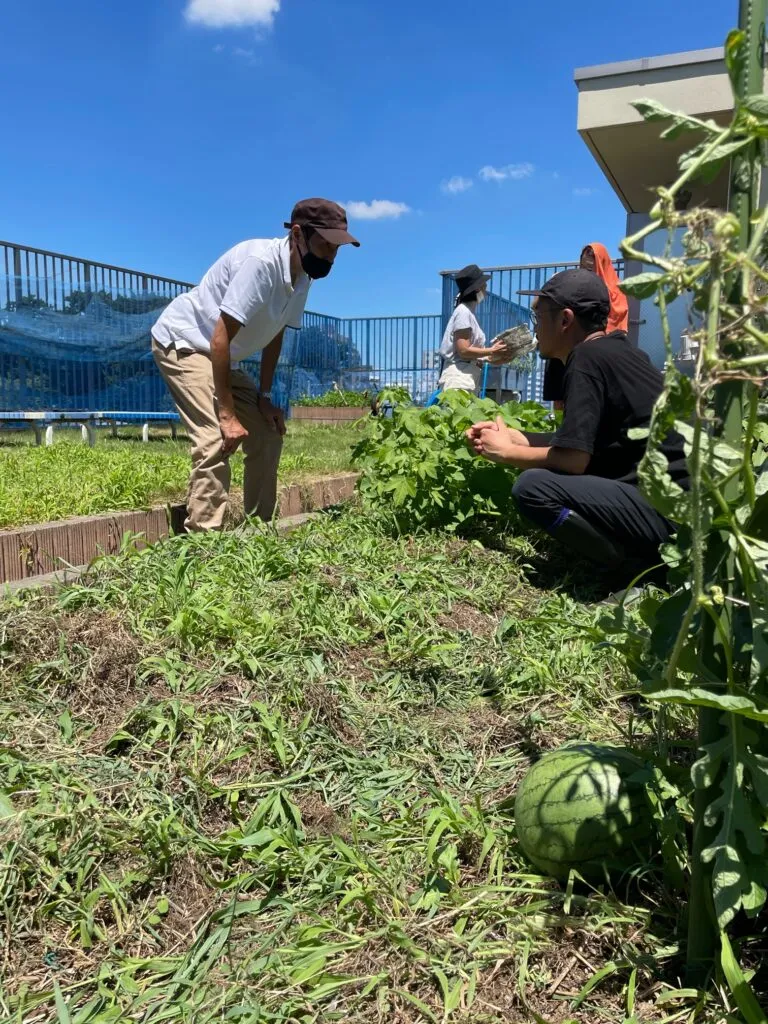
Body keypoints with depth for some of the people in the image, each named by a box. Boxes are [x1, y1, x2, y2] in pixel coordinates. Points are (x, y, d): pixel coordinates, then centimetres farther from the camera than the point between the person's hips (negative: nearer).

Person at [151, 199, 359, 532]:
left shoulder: (302, 276, -3)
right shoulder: (260, 262, -29)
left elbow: (274, 336, 7)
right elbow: (220, 337, -30)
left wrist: (264, 396, 2)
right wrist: (227, 414, -29)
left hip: (222, 357, 9)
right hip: (182, 343, -9)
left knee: (268, 435, 6)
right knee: (217, 439, -25)